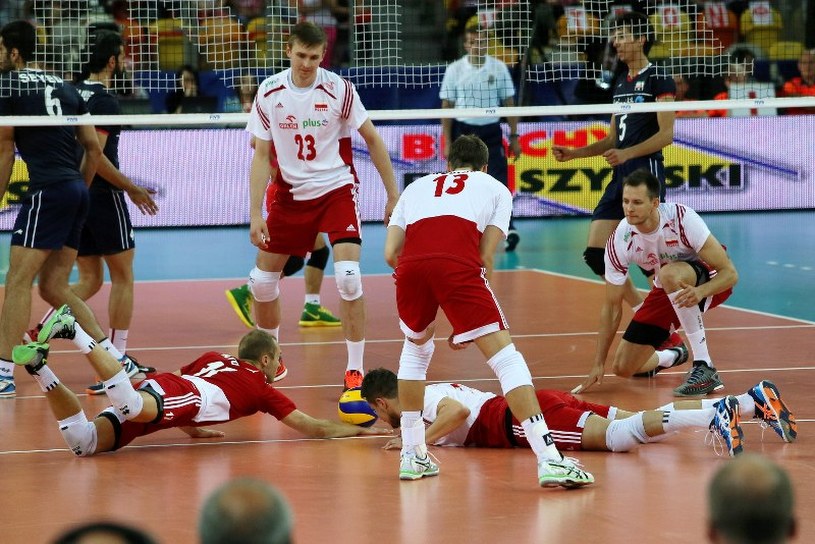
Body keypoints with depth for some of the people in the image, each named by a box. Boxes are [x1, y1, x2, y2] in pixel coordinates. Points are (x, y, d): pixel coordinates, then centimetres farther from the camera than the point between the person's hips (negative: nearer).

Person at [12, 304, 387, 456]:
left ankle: (40, 367, -28)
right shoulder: (262, 389, 25)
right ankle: (75, 333, -43)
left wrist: (190, 428, 45)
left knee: (84, 443, -13)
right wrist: (363, 430, 38)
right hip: (184, 394, -6)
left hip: (160, 383, 6)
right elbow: (317, 429, 25)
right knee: (132, 406, -38)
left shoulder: (216, 359, 41)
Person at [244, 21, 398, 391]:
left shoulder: (339, 90, -12)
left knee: (348, 276, -20)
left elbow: (372, 139, -2)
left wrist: (393, 195, -3)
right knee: (262, 279, 5)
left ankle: (355, 370, -9)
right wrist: (255, 213, -8)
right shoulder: (269, 92, -6)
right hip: (290, 193, 3)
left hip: (336, 190, -3)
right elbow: (261, 156, -2)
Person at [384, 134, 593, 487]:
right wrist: (467, 325, 21)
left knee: (416, 348, 30)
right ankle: (549, 460, -12)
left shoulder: (417, 187, 36)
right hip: (458, 263, -3)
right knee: (506, 357, -1)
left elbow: (390, 253, 23)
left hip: (411, 264, 3)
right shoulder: (495, 188, 29)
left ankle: (411, 455, 29)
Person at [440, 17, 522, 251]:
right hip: (463, 131, 0)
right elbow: (447, 107, 2)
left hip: (491, 132, 0)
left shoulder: (499, 68, 1)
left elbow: (509, 103, 5)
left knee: (498, 181, -12)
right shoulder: (454, 70, -1)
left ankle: (508, 230, -13)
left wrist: (514, 136, 0)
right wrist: (447, 142, -3)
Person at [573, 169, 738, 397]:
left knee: (670, 274, -39)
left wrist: (699, 292, -49)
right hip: (666, 291, 5)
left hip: (711, 282, -4)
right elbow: (612, 307, -10)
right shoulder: (619, 241, -21)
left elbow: (730, 274, -28)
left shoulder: (682, 219, -31)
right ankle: (671, 357, 34)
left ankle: (705, 369, -32)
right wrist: (598, 365, -11)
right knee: (624, 368, -3)